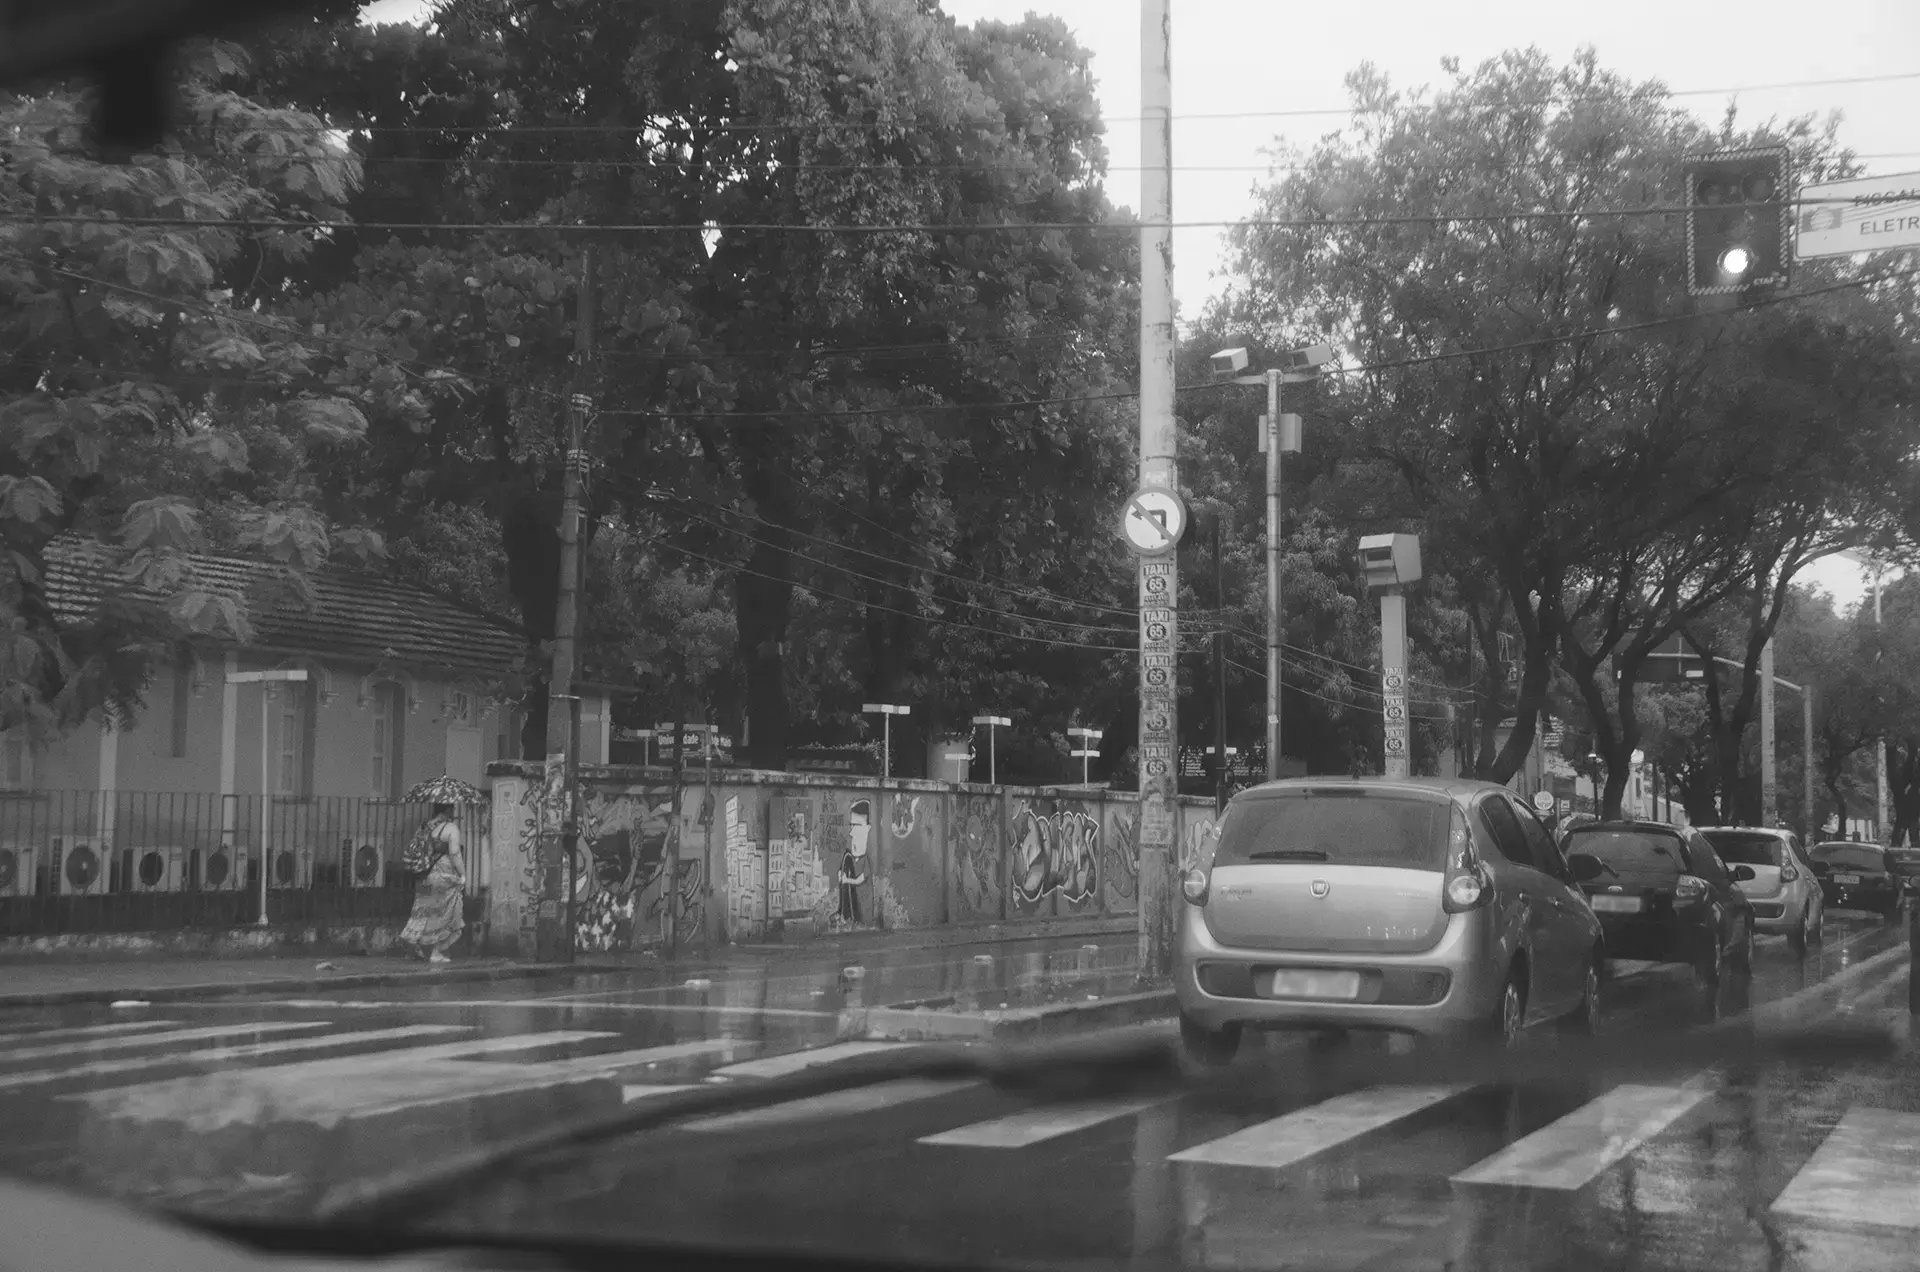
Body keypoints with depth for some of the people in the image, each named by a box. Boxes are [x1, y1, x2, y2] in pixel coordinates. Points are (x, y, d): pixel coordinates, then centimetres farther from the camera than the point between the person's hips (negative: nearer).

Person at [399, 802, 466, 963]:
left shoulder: (426, 827, 9)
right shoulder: (451, 828, -11)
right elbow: (454, 853, -17)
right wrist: (462, 875, -11)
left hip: (425, 876, 6)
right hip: (445, 876, -6)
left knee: (427, 915, 14)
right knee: (444, 915, 3)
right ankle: (436, 953, 3)